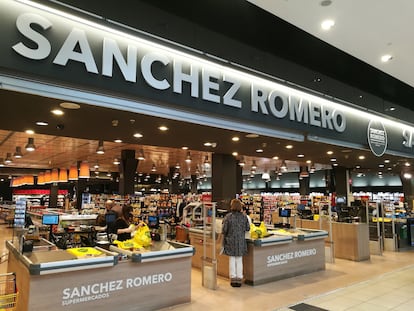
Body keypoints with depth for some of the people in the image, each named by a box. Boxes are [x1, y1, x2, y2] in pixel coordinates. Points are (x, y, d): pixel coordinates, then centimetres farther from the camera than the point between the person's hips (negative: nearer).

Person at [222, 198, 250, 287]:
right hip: (241, 241, 2)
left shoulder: (228, 217, -12)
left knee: (232, 260, 10)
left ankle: (233, 279, 16)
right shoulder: (244, 216, -6)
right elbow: (247, 228, 1)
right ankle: (239, 279, 16)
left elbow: (224, 230, -10)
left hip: (231, 241, -2)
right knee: (239, 260, 11)